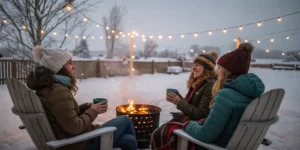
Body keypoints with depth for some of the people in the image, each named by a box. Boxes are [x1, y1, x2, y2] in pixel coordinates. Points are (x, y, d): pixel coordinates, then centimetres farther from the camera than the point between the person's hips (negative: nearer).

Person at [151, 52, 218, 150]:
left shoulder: (210, 86, -16)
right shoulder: (196, 82, 9)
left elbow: (202, 114, -19)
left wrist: (179, 102, -19)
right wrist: (177, 99, -5)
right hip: (187, 117, 8)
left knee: (164, 135, -18)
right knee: (157, 134, -5)